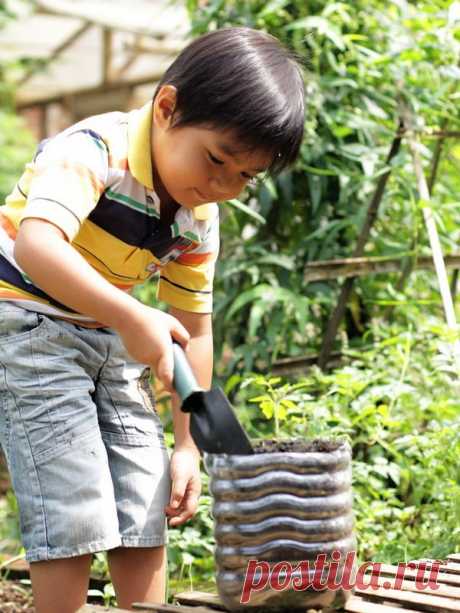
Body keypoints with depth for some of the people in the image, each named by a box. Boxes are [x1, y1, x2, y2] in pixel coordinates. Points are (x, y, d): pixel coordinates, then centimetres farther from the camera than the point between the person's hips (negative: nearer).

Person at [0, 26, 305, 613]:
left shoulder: (200, 219, -1)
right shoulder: (95, 149, -24)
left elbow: (194, 329, 7)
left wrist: (187, 446, 5)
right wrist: (133, 319, -49)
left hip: (114, 343, 7)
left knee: (146, 515, 5)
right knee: (75, 513, -14)